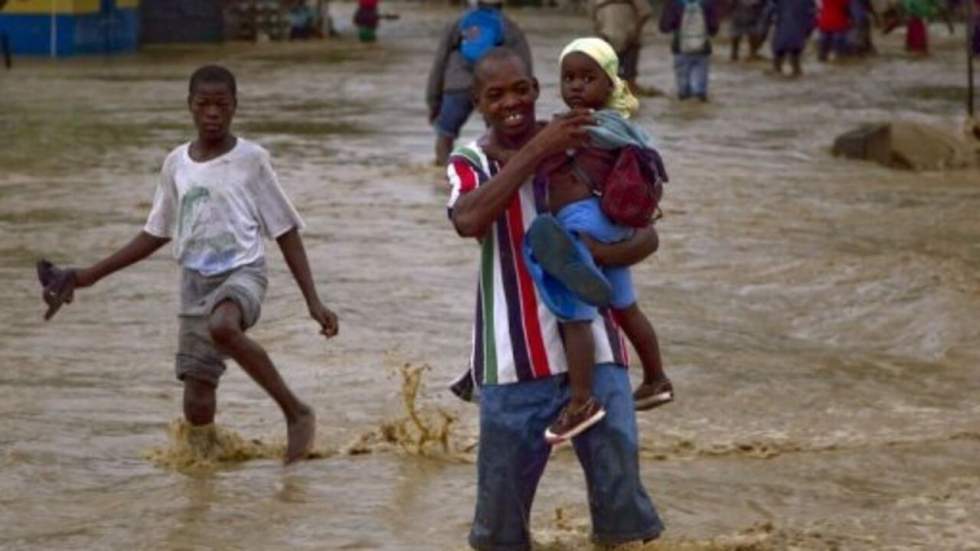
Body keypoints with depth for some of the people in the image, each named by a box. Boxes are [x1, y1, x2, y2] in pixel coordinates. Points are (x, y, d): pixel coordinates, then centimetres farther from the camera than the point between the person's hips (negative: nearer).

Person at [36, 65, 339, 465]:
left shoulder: (250, 159, -2)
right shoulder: (177, 165, 9)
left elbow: (286, 232, 1)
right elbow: (156, 235, 20)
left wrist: (313, 301, -6)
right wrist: (90, 275, 18)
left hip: (243, 272, -5)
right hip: (195, 282, 5)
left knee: (222, 326, -38)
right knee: (197, 406, -4)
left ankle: (296, 412, -26)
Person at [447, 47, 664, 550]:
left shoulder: (580, 148, 0)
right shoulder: (469, 164, 1)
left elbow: (645, 234, -3)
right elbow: (468, 220, -23)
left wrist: (595, 251, -24)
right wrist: (535, 151, -25)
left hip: (592, 352, 0)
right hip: (513, 365, 0)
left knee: (621, 498, -2)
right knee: (501, 509, 7)